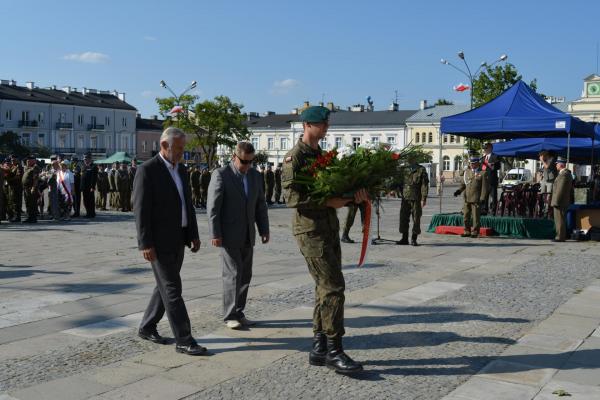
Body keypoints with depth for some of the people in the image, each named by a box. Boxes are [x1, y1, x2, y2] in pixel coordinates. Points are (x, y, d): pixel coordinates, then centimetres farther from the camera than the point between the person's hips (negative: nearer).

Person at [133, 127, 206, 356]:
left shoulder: (181, 170, 12)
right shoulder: (147, 170, -13)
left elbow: (188, 204, 15)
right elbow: (141, 209, -16)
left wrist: (194, 234, 10)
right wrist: (146, 244, -19)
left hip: (177, 239, 8)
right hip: (159, 241, -8)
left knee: (166, 286, 14)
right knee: (172, 289, -6)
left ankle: (147, 328, 29)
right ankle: (183, 340, -1)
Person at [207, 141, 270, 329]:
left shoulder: (255, 175, 8)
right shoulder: (220, 174, -10)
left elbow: (260, 204, 12)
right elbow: (213, 206, -12)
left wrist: (264, 229, 6)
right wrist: (215, 234, -16)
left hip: (247, 235, 6)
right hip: (228, 235, -6)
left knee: (245, 275, 7)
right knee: (233, 274, -6)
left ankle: (238, 313, 17)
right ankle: (230, 315, 4)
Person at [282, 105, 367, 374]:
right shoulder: (295, 157, -8)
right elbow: (291, 196, -17)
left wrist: (354, 196, -4)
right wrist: (328, 201, -20)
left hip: (330, 230, 9)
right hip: (310, 230, -9)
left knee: (326, 289, 10)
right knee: (333, 287, -12)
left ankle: (319, 350, 18)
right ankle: (334, 351, -4)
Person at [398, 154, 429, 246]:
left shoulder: (421, 170, 0)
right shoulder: (404, 170, 15)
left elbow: (425, 185, -5)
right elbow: (399, 183, 24)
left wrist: (424, 198, -12)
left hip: (416, 198, -4)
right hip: (405, 198, 4)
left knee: (416, 219, 0)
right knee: (403, 218, 4)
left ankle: (414, 239, 8)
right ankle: (404, 238, 14)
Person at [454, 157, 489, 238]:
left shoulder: (483, 173, -2)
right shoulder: (467, 171, 13)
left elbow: (485, 187, -5)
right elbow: (463, 184, 16)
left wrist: (482, 198, -11)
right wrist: (459, 190, -3)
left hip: (476, 199, -5)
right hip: (466, 198, 5)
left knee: (476, 216, -1)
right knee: (466, 215, 7)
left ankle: (475, 232, 7)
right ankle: (467, 231, 17)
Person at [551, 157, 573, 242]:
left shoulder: (564, 174, -18)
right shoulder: (567, 173, 16)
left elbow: (560, 189, -22)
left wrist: (556, 201, -21)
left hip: (559, 202, -10)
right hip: (563, 202, 10)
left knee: (559, 220, -6)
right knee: (561, 220, 14)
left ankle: (560, 237, -3)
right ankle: (562, 236, 20)